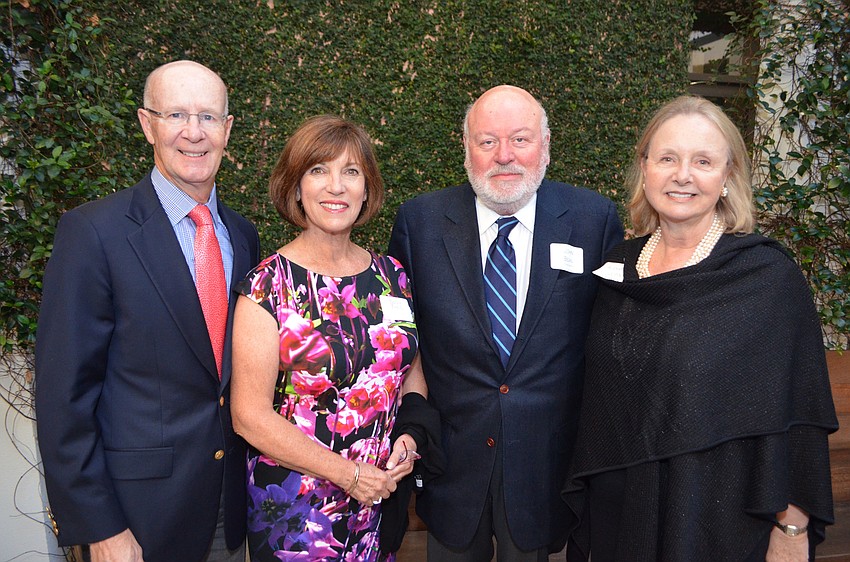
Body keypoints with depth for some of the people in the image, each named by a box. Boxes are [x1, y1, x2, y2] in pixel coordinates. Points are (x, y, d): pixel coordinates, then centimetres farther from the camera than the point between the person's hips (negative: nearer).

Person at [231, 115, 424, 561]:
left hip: (384, 495, 4)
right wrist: (350, 474, -15)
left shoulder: (391, 276, 1)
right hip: (294, 508, -4)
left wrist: (408, 438, -7)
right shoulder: (269, 284, -13)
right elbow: (250, 416, -15)